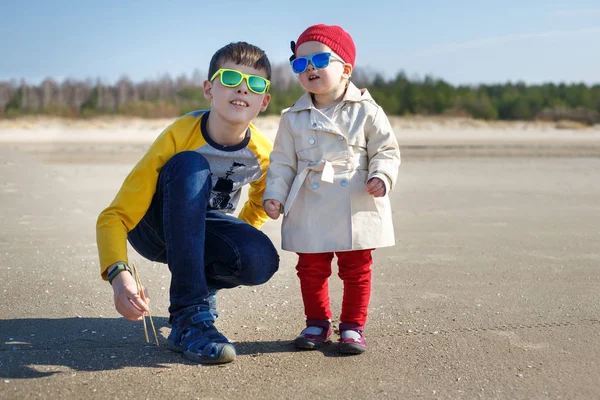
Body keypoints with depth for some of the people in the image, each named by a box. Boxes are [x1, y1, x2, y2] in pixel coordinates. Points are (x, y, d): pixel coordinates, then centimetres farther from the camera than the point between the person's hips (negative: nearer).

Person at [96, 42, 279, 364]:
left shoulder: (262, 155, -15)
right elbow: (114, 216, -30)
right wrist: (119, 274, -47)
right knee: (190, 165, -36)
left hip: (203, 228, 3)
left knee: (261, 261, -32)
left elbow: (259, 205, 11)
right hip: (150, 226, -2)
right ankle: (188, 317, -35)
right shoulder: (179, 137, -28)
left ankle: (199, 286, 5)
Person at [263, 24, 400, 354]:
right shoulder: (293, 118, 5)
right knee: (311, 269, 9)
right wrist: (274, 194, -3)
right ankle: (317, 323, 26)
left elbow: (386, 150, 1)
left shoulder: (366, 111, -1)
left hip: (356, 209, -2)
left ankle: (352, 326, 21)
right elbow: (282, 161, 8)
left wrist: (381, 176, -17)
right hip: (310, 212, 2)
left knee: (356, 270, 7)